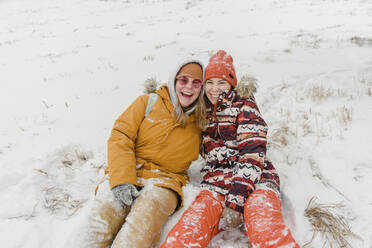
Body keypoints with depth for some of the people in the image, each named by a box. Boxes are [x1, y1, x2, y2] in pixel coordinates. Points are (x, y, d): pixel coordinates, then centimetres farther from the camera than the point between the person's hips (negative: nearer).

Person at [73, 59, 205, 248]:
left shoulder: (202, 122, 12)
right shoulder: (149, 102, 7)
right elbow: (120, 137, -1)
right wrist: (122, 180, -16)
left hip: (164, 180, 1)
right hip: (128, 174, 0)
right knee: (99, 228, -28)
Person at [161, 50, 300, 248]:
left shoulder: (244, 105, 3)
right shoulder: (204, 109, 18)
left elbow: (253, 151, -9)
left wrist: (238, 194, -22)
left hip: (254, 179, -3)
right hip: (216, 183, 3)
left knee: (266, 232, -36)